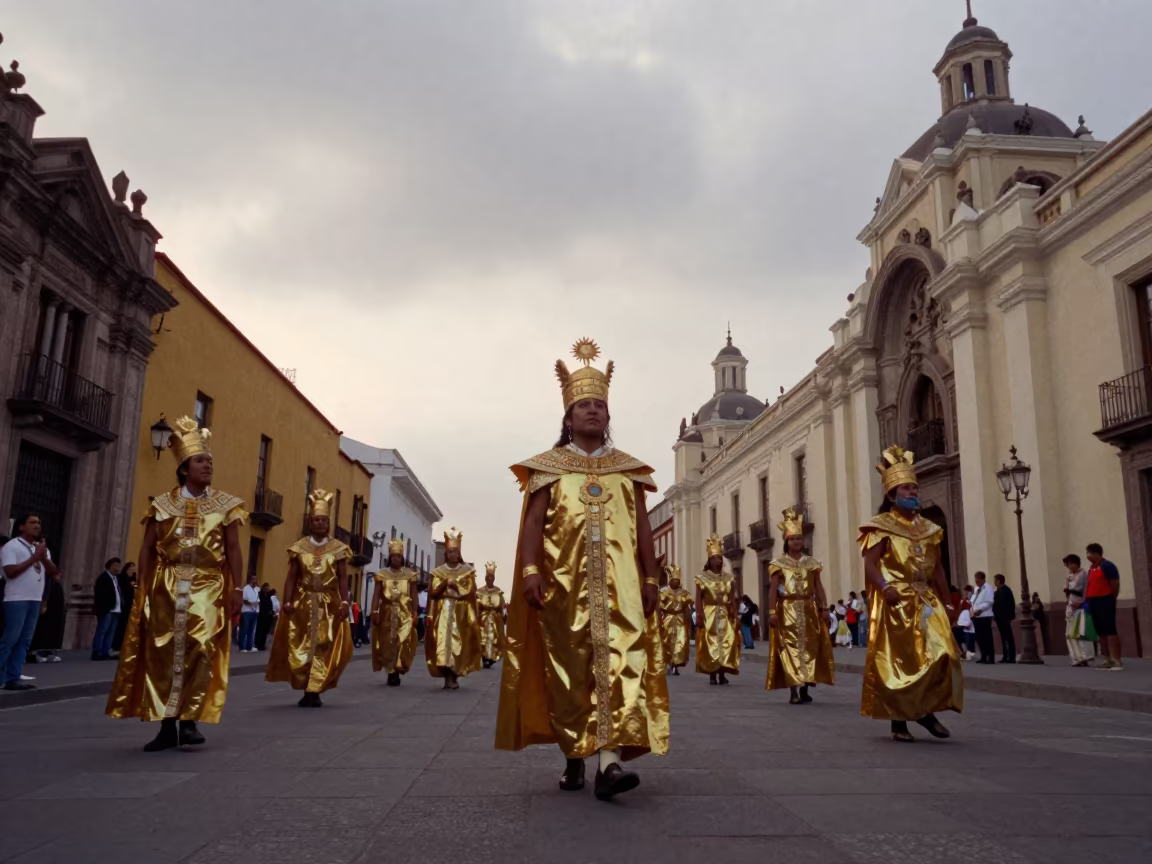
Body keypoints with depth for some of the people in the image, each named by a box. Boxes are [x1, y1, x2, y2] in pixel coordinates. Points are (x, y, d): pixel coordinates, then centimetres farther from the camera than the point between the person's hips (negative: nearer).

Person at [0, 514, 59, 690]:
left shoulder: (42, 548, 17)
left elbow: (54, 572, 11)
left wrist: (44, 558, -5)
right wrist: (33, 558, -13)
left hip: (35, 600, 7)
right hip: (16, 600, -7)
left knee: (24, 641, 5)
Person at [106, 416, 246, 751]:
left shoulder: (225, 505, 5)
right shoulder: (163, 504, 6)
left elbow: (233, 550, 2)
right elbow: (147, 550, 6)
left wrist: (237, 588, -6)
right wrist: (142, 589, -1)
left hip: (208, 590, -1)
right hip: (166, 588, 1)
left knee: (201, 652, -8)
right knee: (164, 654, 0)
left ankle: (190, 721, 1)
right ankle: (167, 726, 7)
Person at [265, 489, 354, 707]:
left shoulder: (338, 548, 3)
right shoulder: (299, 547, 5)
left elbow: (343, 578, -1)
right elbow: (291, 577, 2)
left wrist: (344, 602, -13)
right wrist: (287, 601, -9)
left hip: (329, 604, -1)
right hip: (303, 603, 1)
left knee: (324, 647, -3)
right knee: (301, 646, 1)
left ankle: (315, 692, 3)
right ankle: (306, 690, 13)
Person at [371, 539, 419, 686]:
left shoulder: (410, 575, 6)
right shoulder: (382, 575, 6)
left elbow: (414, 597, 5)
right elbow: (376, 596, 1)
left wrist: (415, 614, -2)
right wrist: (374, 612, -9)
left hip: (405, 614, -1)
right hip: (387, 614, 1)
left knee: (403, 643, -11)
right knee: (387, 644, 1)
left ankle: (396, 672, -4)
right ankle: (391, 673, 10)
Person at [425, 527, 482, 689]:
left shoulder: (467, 571, 8)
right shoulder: (438, 571, 11)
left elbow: (470, 591, -1)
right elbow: (433, 592, 1)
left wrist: (455, 585, -9)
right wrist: (445, 583, -12)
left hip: (461, 613, -1)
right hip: (443, 612, 1)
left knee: (459, 644, -6)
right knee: (443, 643, -10)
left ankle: (454, 676, 0)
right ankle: (448, 677, -9)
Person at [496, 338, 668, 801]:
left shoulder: (628, 468, 14)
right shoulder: (550, 466, 9)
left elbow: (642, 527, 12)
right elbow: (534, 522, 0)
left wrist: (651, 578, 5)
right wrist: (531, 570, -13)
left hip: (619, 584, 1)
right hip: (565, 583, -1)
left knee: (620, 662, -13)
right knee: (569, 671, 3)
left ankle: (610, 760, -19)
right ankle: (574, 758, 16)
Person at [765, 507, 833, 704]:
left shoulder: (811, 563, 10)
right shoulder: (779, 564, 1)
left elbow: (819, 588, 7)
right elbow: (773, 590, -4)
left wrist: (824, 608, -3)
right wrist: (772, 612, -13)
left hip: (808, 611, 3)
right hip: (787, 612, -3)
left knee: (809, 647, 2)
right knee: (790, 647, -6)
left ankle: (805, 689, 11)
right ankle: (794, 691, -7)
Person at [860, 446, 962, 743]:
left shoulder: (928, 528, 14)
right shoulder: (881, 527, -4)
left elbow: (937, 569, 16)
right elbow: (869, 563, -14)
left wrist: (947, 603, 11)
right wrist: (884, 587, -31)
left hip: (926, 602, 6)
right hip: (896, 604, -5)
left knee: (939, 657, -4)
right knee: (897, 662, -2)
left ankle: (927, 711, 12)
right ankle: (898, 721, 8)